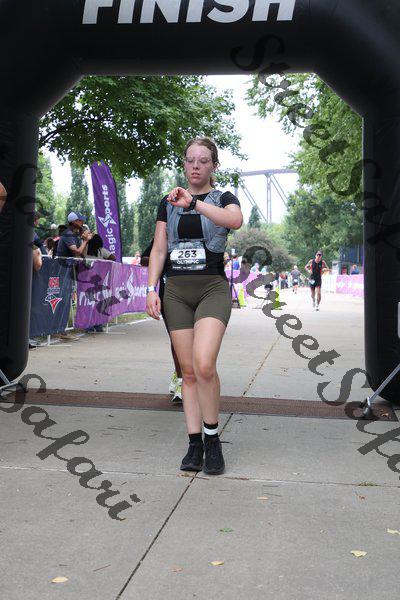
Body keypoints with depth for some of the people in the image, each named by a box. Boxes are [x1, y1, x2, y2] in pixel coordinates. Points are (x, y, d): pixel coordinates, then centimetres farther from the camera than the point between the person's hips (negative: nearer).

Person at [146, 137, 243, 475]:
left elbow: (236, 220, -18)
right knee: (188, 371, 2)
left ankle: (213, 438, -2)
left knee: (204, 364, -21)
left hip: (213, 288, -3)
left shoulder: (224, 199, 6)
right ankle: (195, 445, 9)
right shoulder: (168, 203, 15)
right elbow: (159, 250, 12)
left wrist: (193, 202, -24)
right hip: (176, 291, 3)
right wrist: (151, 289, 1)